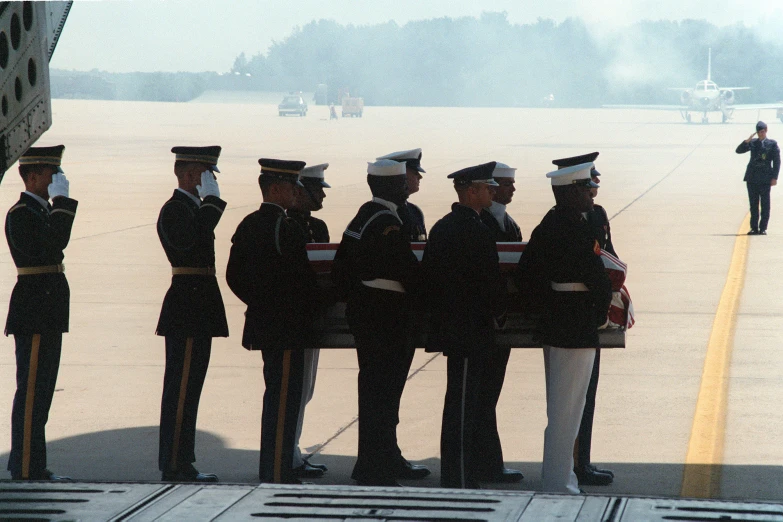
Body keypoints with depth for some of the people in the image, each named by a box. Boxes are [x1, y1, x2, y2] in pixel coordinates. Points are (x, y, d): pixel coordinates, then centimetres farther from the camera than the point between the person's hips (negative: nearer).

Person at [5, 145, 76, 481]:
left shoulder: (41, 210, 19)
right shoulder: (20, 214, -12)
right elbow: (55, 241, -25)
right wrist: (62, 200, -20)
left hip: (47, 316, 10)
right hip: (35, 315, -10)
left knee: (39, 390, 11)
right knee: (32, 390, -8)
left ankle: (31, 466, 15)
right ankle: (26, 467, -6)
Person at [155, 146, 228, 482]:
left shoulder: (190, 207, 18)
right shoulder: (175, 209, -14)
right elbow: (191, 241, -32)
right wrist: (211, 200, -27)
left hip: (194, 311, 11)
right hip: (188, 312, -11)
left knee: (186, 388, 13)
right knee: (182, 388, -8)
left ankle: (180, 464, 17)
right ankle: (175, 466, -5)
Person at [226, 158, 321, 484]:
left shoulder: (248, 225, 10)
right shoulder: (285, 229, -18)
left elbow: (233, 276, 13)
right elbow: (301, 278, -18)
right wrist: (311, 309, -2)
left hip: (263, 322, 9)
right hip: (287, 327, -9)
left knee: (276, 397, 17)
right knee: (284, 399, -6)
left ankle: (270, 470, 24)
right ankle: (278, 475, -4)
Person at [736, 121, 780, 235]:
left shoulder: (772, 144, 2)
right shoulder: (753, 143, 10)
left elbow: (776, 161, 0)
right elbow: (739, 150, 6)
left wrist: (774, 177, -7)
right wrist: (747, 141, -9)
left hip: (765, 178, -3)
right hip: (752, 177, 3)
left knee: (765, 204, -2)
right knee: (753, 204, 5)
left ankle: (763, 228, 1)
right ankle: (754, 228, 9)